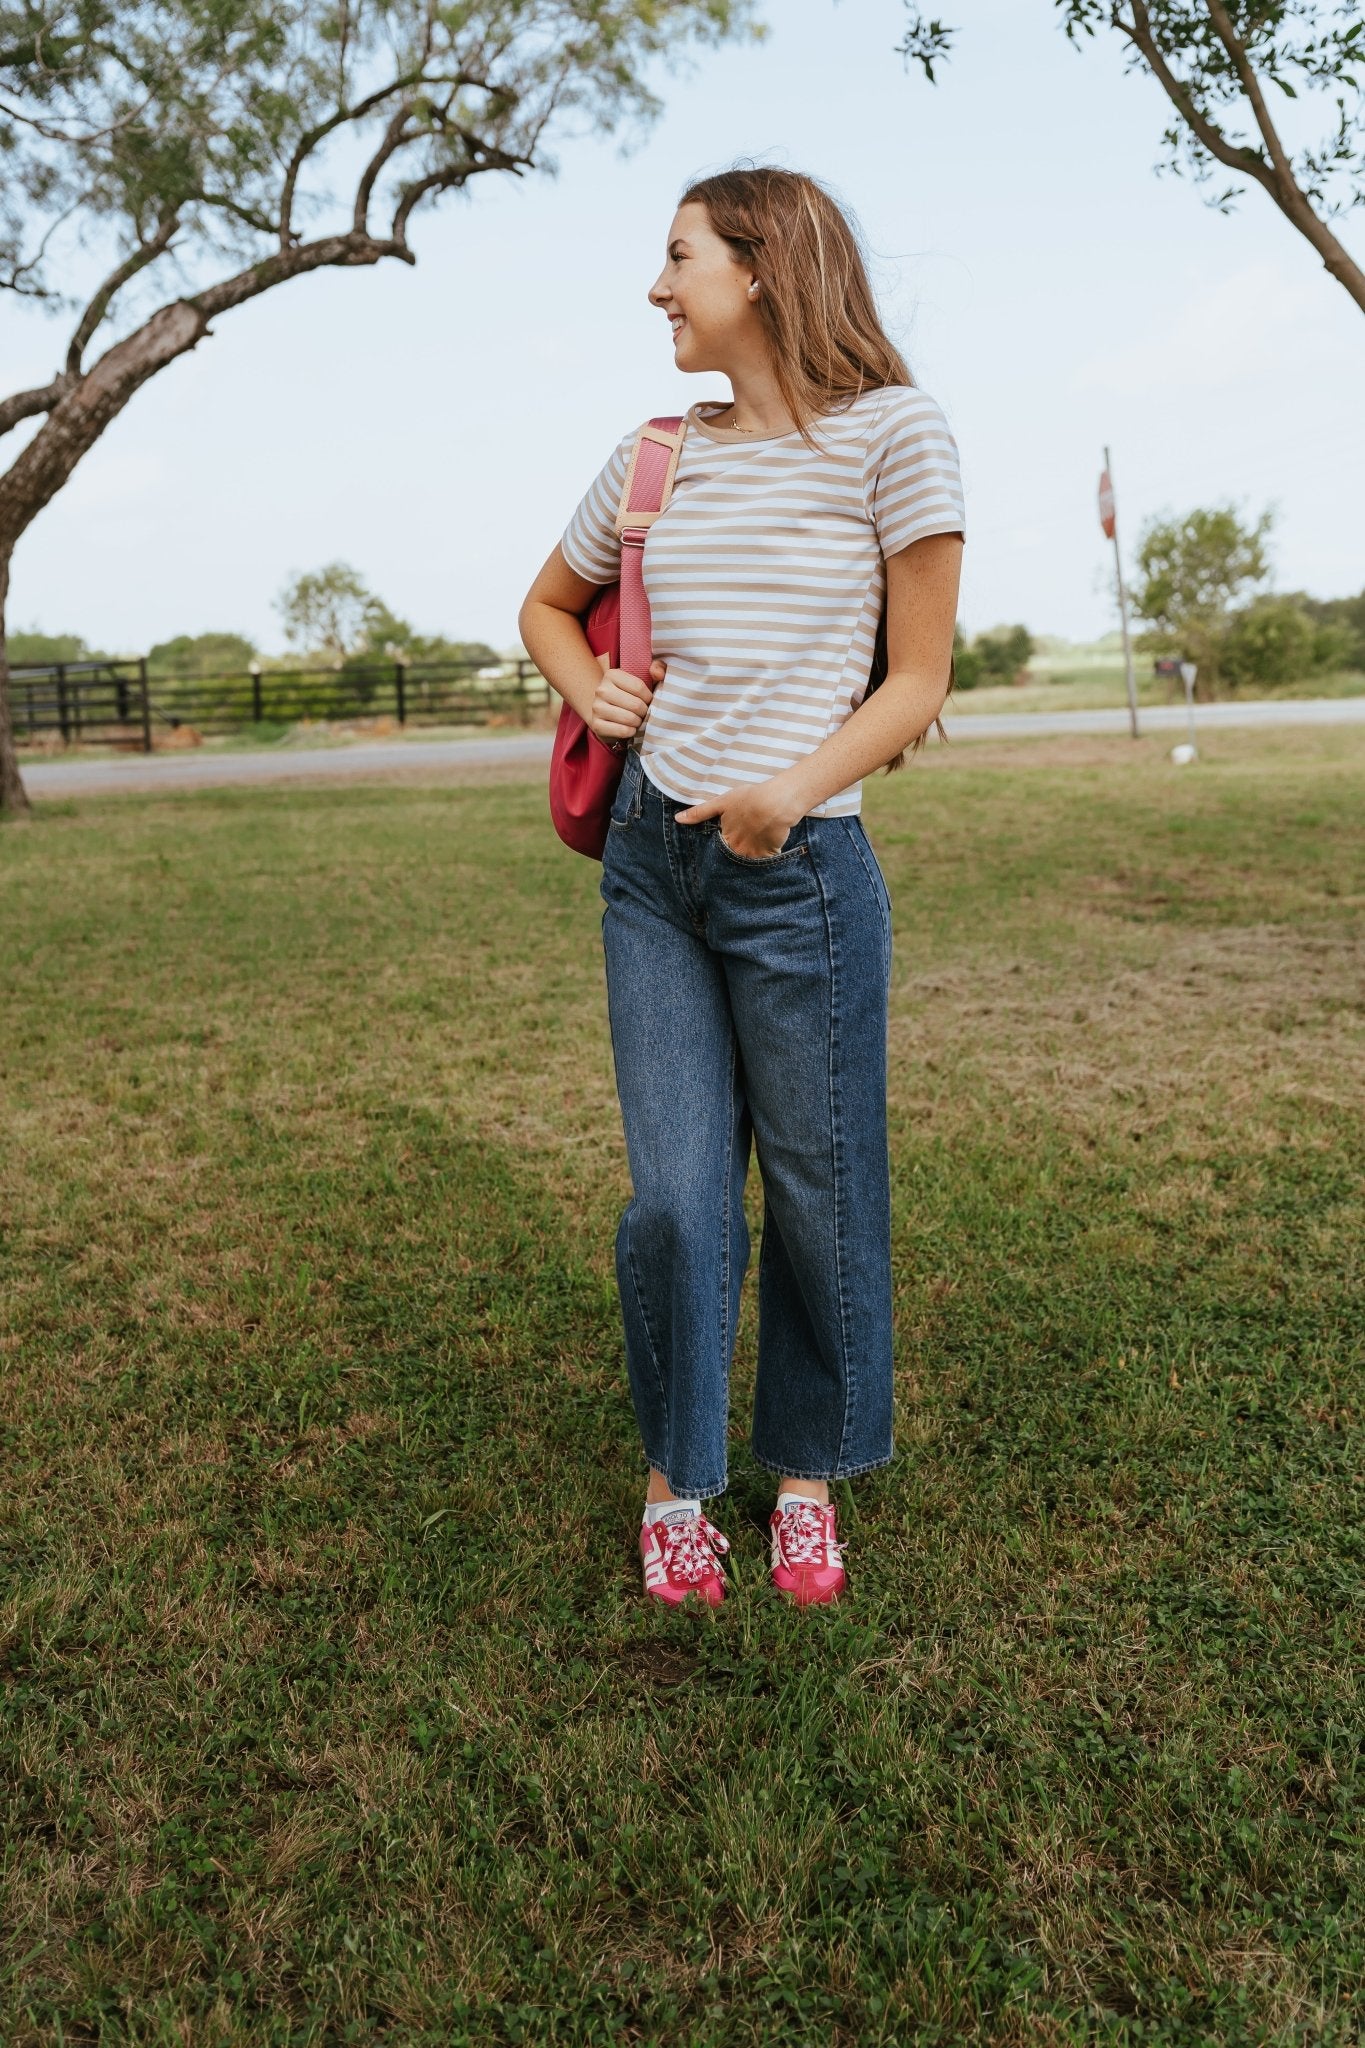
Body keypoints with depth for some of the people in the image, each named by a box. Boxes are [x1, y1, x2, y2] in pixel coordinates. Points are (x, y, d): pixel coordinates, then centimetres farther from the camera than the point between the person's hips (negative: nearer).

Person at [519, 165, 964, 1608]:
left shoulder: (889, 432, -3)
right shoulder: (654, 456, 10)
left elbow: (919, 683, -4)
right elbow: (547, 605, 26)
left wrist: (792, 792, -21)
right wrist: (590, 693, 4)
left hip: (802, 873, -3)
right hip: (651, 858, 4)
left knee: (816, 1191, 7)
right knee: (674, 1196, 3)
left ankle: (809, 1471, 30)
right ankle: (675, 1475, 24)